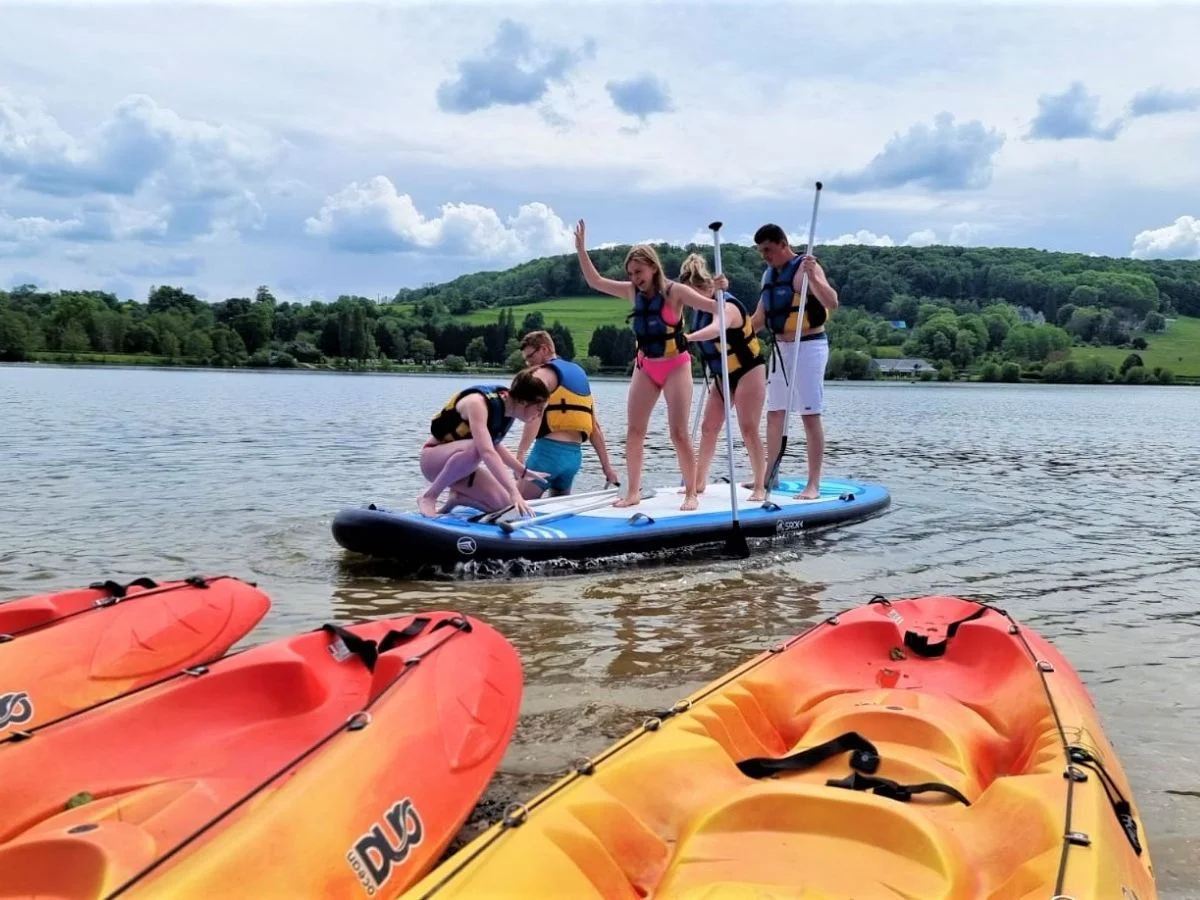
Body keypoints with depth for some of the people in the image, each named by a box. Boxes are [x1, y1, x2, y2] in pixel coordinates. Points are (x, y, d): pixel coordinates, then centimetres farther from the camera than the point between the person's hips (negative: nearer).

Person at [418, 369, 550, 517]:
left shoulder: (509, 406, -5)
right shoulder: (478, 403, -30)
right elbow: (487, 452, -43)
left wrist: (524, 471, 11)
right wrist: (514, 493, -50)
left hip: (461, 464, 7)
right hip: (434, 459, -7)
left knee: (503, 504, -11)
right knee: (476, 448, -39)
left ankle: (459, 498, 14)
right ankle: (429, 497, -21)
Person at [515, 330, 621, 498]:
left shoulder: (543, 373, -1)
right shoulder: (579, 373, 21)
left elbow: (535, 416, -19)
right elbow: (594, 426, 19)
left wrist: (520, 455, -29)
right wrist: (607, 466, 18)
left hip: (550, 449, -7)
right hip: (575, 455, 8)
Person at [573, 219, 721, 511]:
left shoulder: (675, 291, -14)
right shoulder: (632, 292, 0)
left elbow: (715, 306, -19)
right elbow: (595, 281, 8)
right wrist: (581, 250, -2)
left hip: (676, 366, -5)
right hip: (645, 367, 5)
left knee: (679, 433, -6)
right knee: (633, 431, 1)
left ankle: (691, 494, 4)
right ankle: (633, 492, 10)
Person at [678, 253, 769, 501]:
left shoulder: (726, 305, -28)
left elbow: (716, 329, -47)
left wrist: (688, 337, -68)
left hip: (748, 372, -9)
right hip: (723, 375, 9)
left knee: (748, 430, -9)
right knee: (709, 427, 8)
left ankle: (760, 487, -1)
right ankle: (699, 481, 16)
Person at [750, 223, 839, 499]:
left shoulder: (806, 267, -11)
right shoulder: (769, 275, 13)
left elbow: (832, 303, -24)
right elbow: (759, 318, 21)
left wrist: (813, 275, -36)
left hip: (808, 346, -8)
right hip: (780, 348, 8)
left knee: (810, 415, -8)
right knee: (774, 414, 12)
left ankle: (813, 485, -6)